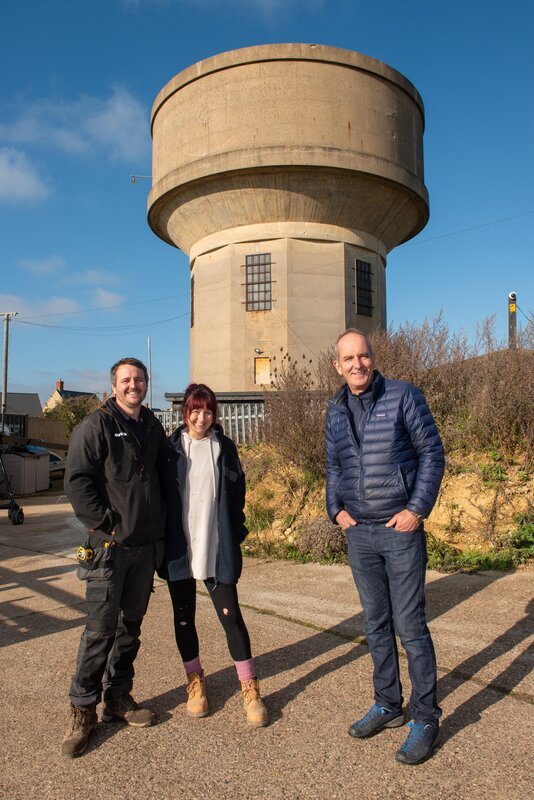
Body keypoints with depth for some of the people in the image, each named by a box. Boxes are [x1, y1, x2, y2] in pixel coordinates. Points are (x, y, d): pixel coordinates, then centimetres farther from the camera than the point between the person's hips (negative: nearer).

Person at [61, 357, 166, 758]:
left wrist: (160, 524, 10)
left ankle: (118, 697, 29)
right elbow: (77, 482, -12)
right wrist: (108, 524, -15)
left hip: (147, 545, 6)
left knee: (131, 625, 14)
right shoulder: (96, 425, -7)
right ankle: (82, 710, 14)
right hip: (110, 545, -6)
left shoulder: (154, 428, 11)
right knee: (101, 629, -2)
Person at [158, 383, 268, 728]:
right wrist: (161, 540, -2)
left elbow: (237, 494, 7)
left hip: (218, 550, -1)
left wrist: (236, 534, 1)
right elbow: (159, 494, 3)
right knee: (184, 617, 12)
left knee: (231, 615, 1)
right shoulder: (170, 448, 1)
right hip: (178, 550, 1)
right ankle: (196, 681, 31)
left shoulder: (225, 447, 3)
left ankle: (250, 688, 15)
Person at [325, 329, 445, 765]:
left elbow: (433, 452, -5)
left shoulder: (404, 396, -7)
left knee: (410, 625, 2)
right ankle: (388, 705, 32)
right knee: (376, 624, 15)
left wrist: (418, 508, -12)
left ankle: (425, 717, 19)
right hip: (358, 533, 5)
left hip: (400, 529, -5)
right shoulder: (335, 410, 7)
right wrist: (336, 509, 3)